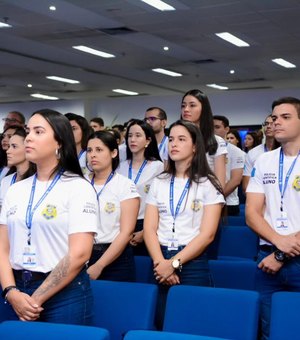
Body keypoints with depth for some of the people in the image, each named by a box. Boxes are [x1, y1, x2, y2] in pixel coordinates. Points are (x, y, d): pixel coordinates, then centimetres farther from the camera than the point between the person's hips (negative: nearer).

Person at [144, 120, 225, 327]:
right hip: (161, 263, 3)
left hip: (193, 263, -3)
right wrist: (161, 263, -13)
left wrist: (174, 263, -15)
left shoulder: (208, 184, -2)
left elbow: (207, 234, -9)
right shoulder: (159, 183, 9)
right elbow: (149, 229, 2)